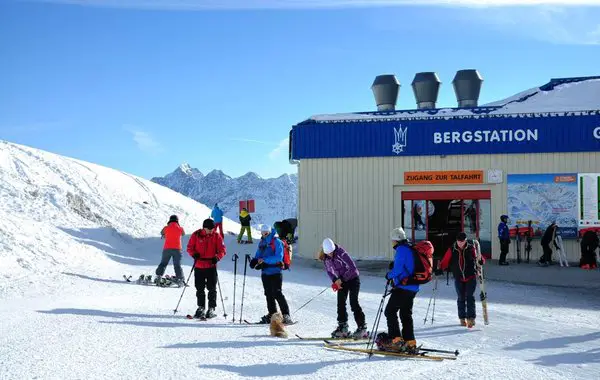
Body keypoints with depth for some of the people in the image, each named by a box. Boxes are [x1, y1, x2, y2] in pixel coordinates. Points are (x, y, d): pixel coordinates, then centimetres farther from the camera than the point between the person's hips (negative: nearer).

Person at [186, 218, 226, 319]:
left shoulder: (217, 236, 0)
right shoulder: (196, 235, 0)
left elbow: (222, 250, 0)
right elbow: (190, 247, 6)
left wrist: (217, 257, -18)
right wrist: (194, 254, -14)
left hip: (211, 266, -1)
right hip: (199, 266, 1)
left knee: (212, 288, 0)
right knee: (199, 288, 8)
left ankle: (211, 309, 7)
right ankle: (201, 308, 20)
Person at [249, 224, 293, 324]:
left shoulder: (276, 242, -7)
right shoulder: (262, 243, 16)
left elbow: (279, 257, -18)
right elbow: (258, 255, 19)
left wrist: (264, 260, -24)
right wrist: (255, 261, -4)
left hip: (275, 272, -7)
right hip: (265, 273, 7)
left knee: (277, 293, -14)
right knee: (269, 294, 11)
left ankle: (286, 315, -14)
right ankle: (272, 314, 21)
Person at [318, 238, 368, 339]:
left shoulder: (341, 253, -27)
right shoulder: (325, 257, -8)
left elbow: (353, 268, -28)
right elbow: (329, 270, 7)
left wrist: (340, 279, -22)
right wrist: (335, 279, -12)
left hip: (353, 279, -6)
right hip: (341, 281, 6)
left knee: (354, 303, -11)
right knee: (341, 304, 2)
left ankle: (362, 327, -5)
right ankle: (343, 328, 11)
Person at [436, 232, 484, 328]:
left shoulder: (471, 248, -4)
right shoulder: (452, 250, -1)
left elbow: (478, 257, -4)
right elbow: (445, 261, 1)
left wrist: (480, 260, -27)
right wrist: (440, 269, -15)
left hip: (471, 277, -2)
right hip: (459, 278, 2)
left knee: (470, 297, -9)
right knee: (461, 298, 8)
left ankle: (471, 318, -9)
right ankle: (462, 318, 20)